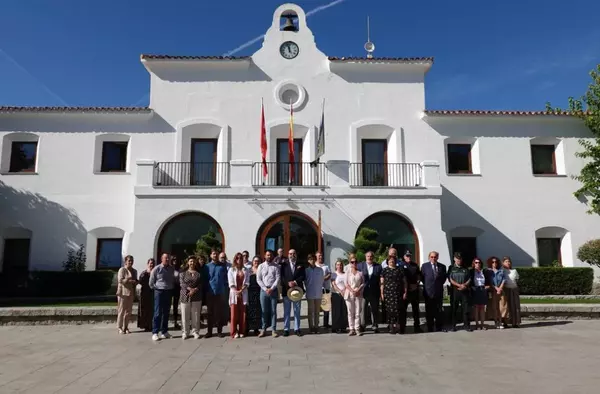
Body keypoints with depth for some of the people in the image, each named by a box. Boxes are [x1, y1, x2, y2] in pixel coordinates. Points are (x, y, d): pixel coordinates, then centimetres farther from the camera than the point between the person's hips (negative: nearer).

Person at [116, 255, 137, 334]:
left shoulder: (134, 271, 15)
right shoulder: (122, 270, -5)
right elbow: (120, 280, -15)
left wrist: (136, 282, 2)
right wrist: (130, 281, -23)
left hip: (131, 293, 6)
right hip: (123, 292, -6)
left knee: (128, 311, 8)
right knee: (121, 310, -2)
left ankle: (126, 327, 15)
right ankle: (120, 327, 4)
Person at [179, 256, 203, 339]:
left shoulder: (199, 273, 10)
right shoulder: (183, 273, 9)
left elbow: (201, 284, 2)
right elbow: (182, 283, -3)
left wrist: (195, 290, -15)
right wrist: (190, 289, -17)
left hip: (196, 297, 0)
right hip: (185, 296, 0)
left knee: (196, 316, 2)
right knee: (185, 316, 0)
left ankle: (195, 332, 11)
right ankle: (185, 333, 10)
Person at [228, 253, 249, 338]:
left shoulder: (245, 270, 10)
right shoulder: (231, 270, 5)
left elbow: (247, 283, 4)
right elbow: (231, 283, -1)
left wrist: (241, 290, -10)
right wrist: (236, 292, -13)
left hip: (243, 294, 2)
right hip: (234, 294, -2)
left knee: (243, 313, 2)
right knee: (234, 313, -4)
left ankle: (242, 331, 9)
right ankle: (234, 332, 1)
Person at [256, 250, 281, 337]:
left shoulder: (276, 266, 3)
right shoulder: (261, 266, 6)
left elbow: (278, 279, -4)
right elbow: (258, 279, 1)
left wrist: (271, 288, -13)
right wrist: (265, 289, -9)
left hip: (273, 290, -1)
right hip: (263, 290, 1)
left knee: (273, 310, 3)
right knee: (264, 311, 5)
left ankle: (274, 330, 8)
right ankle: (264, 329, 11)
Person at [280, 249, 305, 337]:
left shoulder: (300, 265, 7)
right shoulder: (284, 264, 2)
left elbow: (303, 276, -1)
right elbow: (281, 276, -5)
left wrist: (295, 281, -14)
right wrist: (288, 283, -17)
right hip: (286, 290, -1)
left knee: (297, 311, 8)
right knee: (286, 311, 4)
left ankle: (297, 329, 15)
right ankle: (286, 329, 10)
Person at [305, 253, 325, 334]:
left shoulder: (320, 270, 3)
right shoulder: (306, 270, -2)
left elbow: (321, 281, 8)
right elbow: (305, 281, 5)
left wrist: (320, 289, 5)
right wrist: (308, 289, 5)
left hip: (318, 294, 2)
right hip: (310, 294, -1)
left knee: (317, 311, 7)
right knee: (311, 311, 4)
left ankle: (316, 326, 14)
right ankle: (311, 327, 9)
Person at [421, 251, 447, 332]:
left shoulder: (442, 266, 6)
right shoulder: (425, 266, 1)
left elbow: (444, 278, 13)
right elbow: (422, 278, 2)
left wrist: (439, 284, 3)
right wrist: (427, 285, -2)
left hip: (439, 291, 2)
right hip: (428, 292, -2)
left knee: (439, 310, 7)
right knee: (429, 311, 3)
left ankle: (439, 327, 15)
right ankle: (430, 328, 10)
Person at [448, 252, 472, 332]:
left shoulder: (465, 269, 12)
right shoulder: (452, 268, 6)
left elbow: (469, 279, 8)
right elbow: (450, 279, -2)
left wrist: (464, 285, -10)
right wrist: (459, 285, -13)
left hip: (465, 291, 1)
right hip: (455, 291, -1)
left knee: (466, 308, 0)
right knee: (454, 308, 2)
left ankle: (466, 325, 7)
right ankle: (453, 325, 8)